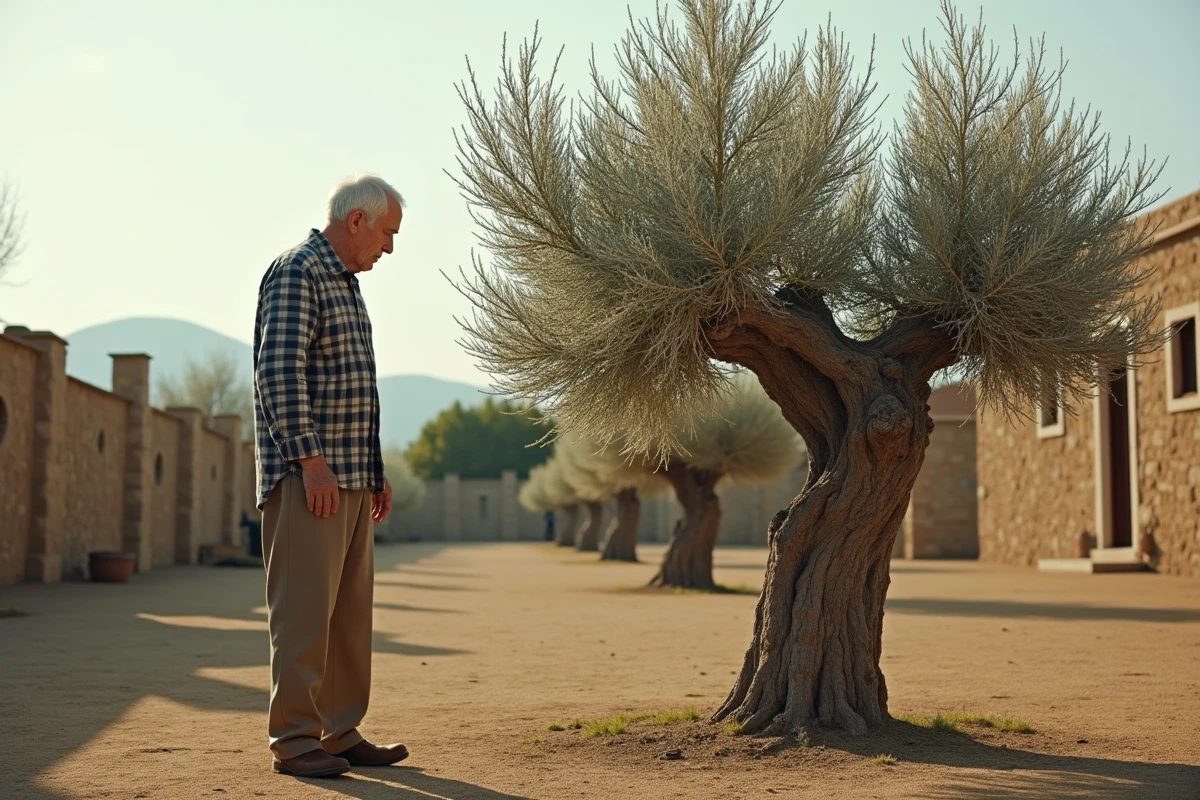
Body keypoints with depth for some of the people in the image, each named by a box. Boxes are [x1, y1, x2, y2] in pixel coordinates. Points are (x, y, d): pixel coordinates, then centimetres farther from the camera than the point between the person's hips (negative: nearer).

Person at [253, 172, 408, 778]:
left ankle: (341, 734, 16)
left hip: (351, 478, 10)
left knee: (351, 609, 10)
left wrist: (375, 471, 21)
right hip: (308, 476, -10)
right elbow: (279, 372, -20)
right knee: (304, 607, -7)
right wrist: (311, 461, -24)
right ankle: (293, 740, -2)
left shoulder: (344, 282, 21)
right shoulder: (297, 272, -9)